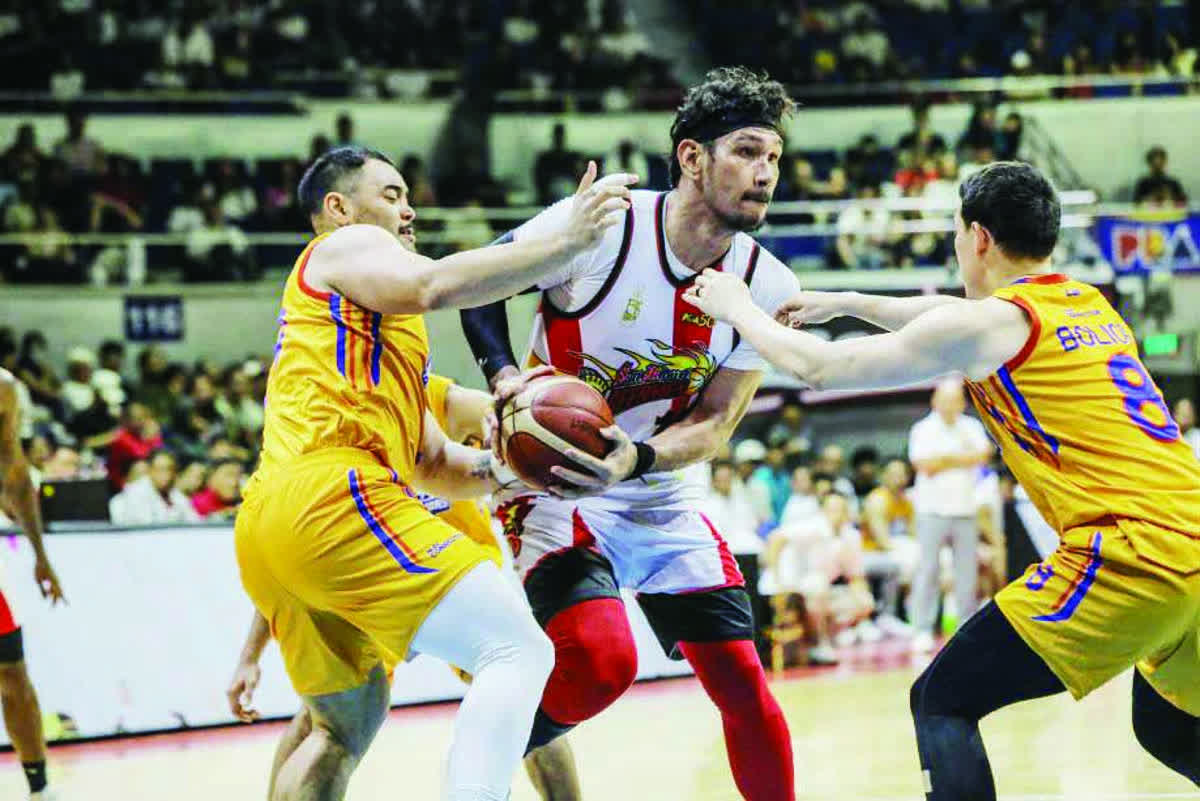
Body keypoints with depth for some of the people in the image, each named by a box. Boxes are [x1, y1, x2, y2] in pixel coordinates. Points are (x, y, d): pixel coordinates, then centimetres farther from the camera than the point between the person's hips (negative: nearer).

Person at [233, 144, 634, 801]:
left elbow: (433, 465, 30)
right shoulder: (348, 246, 10)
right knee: (518, 651, -16)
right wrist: (567, 239, -12)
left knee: (346, 723, 27)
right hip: (330, 497, -10)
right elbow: (432, 287, -14)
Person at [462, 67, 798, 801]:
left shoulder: (768, 287, -6)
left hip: (657, 494, 5)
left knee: (743, 683, 1)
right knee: (601, 661, -26)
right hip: (552, 485, -5)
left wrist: (634, 459, -24)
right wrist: (505, 376, -20)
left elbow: (715, 423, -4)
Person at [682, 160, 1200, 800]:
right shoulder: (1090, 305, 21)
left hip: (1135, 553, -8)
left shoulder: (991, 320, -1)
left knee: (940, 705, 3)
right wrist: (848, 303, 47)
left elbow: (821, 369, 7)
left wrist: (740, 311, 23)